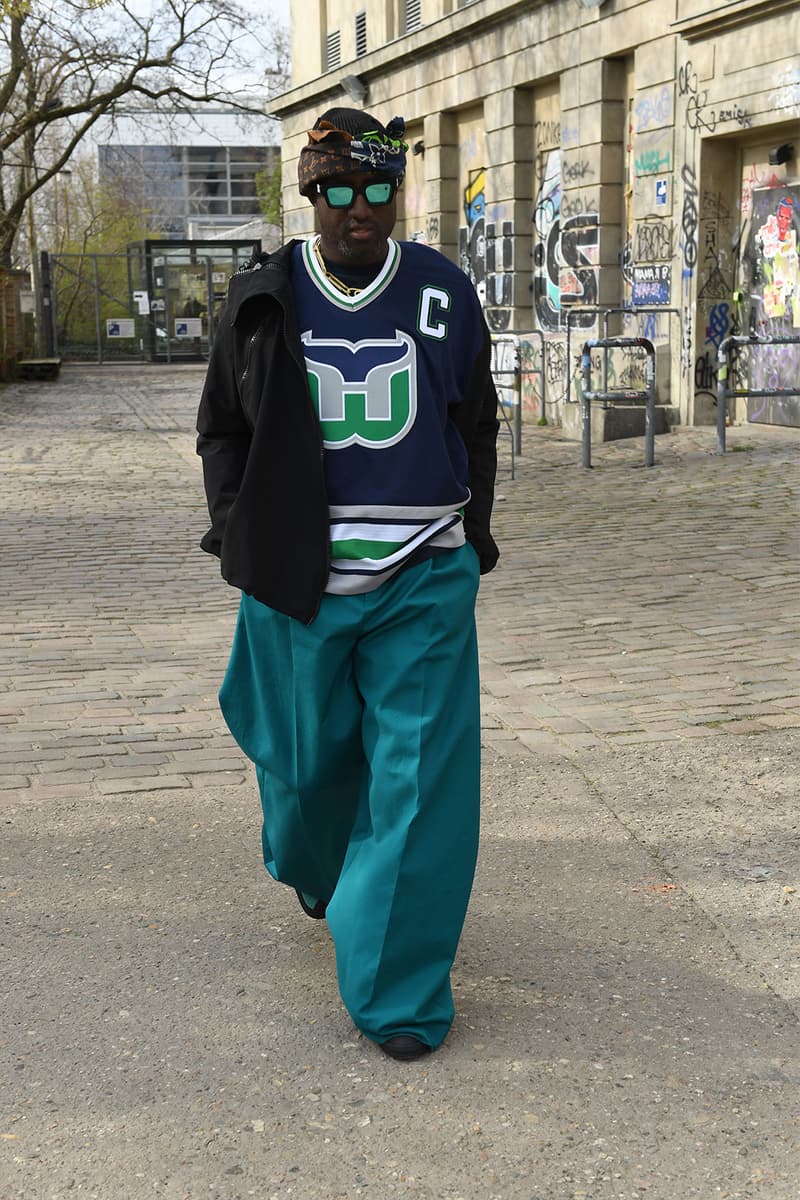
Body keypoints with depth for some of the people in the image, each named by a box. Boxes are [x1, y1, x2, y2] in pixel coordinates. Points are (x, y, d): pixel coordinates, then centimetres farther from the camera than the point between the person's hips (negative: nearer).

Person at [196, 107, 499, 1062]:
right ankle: (312, 868, 50)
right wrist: (237, 530, 1)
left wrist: (469, 537, 9)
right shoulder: (263, 299, 3)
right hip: (299, 581, 1)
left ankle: (397, 991, 7)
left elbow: (477, 428, 15)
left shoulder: (443, 295, 4)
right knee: (307, 753, 14)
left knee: (419, 781, -4)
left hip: (424, 581, 0)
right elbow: (221, 427, 12)